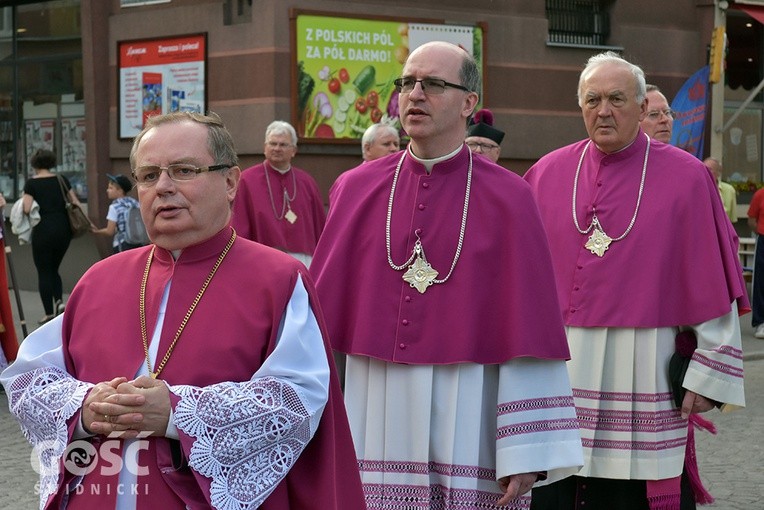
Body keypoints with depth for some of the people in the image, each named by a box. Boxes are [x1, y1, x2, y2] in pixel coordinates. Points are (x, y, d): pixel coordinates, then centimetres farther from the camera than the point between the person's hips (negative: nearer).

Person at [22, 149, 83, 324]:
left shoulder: (32, 183, -5)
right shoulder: (61, 180, 7)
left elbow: (27, 209, -13)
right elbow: (75, 203, 4)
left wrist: (23, 198, 6)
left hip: (43, 230, -4)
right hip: (63, 229, 4)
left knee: (44, 272, 6)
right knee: (54, 269, 20)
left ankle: (49, 313, 5)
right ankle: (59, 301, -2)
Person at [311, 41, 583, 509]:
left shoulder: (507, 199, -3)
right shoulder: (356, 189, 5)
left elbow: (527, 329, -6)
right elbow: (322, 304, 5)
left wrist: (527, 451, -10)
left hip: (467, 420, -2)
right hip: (377, 414, 2)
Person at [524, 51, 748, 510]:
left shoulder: (685, 177, -2)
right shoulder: (547, 175, 7)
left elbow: (715, 285, -3)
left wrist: (709, 373, -6)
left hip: (645, 373, -3)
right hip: (556, 368, 3)